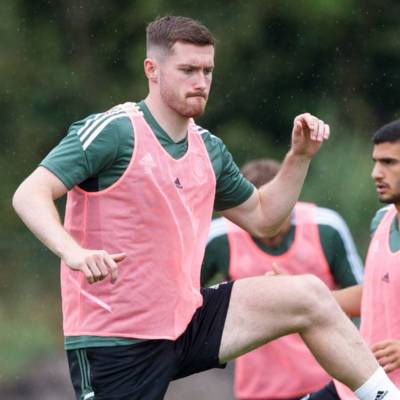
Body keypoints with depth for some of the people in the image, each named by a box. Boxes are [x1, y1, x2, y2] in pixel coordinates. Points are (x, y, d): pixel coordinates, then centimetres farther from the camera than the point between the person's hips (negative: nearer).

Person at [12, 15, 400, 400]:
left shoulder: (208, 148, 11)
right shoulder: (112, 131, -13)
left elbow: (261, 217, 25)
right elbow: (29, 194, -22)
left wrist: (299, 156, 10)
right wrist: (73, 252, -40)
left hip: (185, 320, 7)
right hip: (112, 340, -7)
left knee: (309, 297, -2)